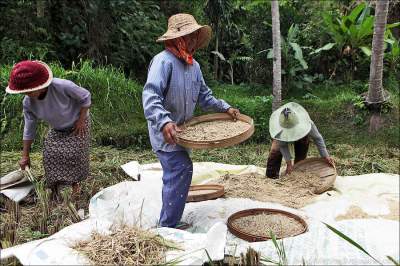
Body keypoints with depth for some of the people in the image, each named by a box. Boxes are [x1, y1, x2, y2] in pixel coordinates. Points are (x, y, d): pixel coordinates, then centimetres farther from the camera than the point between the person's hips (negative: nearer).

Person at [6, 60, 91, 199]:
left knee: (74, 154, -15)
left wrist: (81, 120, -22)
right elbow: (29, 129, -12)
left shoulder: (62, 86, -38)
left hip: (77, 124, -4)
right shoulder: (28, 103, -22)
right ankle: (54, 189, 3)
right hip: (57, 130, 4)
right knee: (50, 154, -11)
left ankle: (75, 182, 9)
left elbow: (85, 96, -21)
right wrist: (25, 156, -7)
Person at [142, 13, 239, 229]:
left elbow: (204, 96, 14)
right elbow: (150, 96, -30)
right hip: (165, 131, -9)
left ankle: (169, 223, 32)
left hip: (179, 131, 9)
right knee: (181, 170, -14)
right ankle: (169, 225, -3)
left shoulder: (193, 65, 9)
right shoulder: (164, 61, -19)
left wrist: (225, 108, 2)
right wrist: (164, 122, -44)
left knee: (175, 174, 16)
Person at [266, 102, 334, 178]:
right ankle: (271, 176, -5)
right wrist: (288, 162, -36)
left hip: (302, 134, 1)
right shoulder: (278, 126, -43)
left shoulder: (306, 122, -43)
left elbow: (317, 138, -29)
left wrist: (325, 156, -30)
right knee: (275, 151, -16)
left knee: (300, 157, -5)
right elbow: (282, 145, -31)